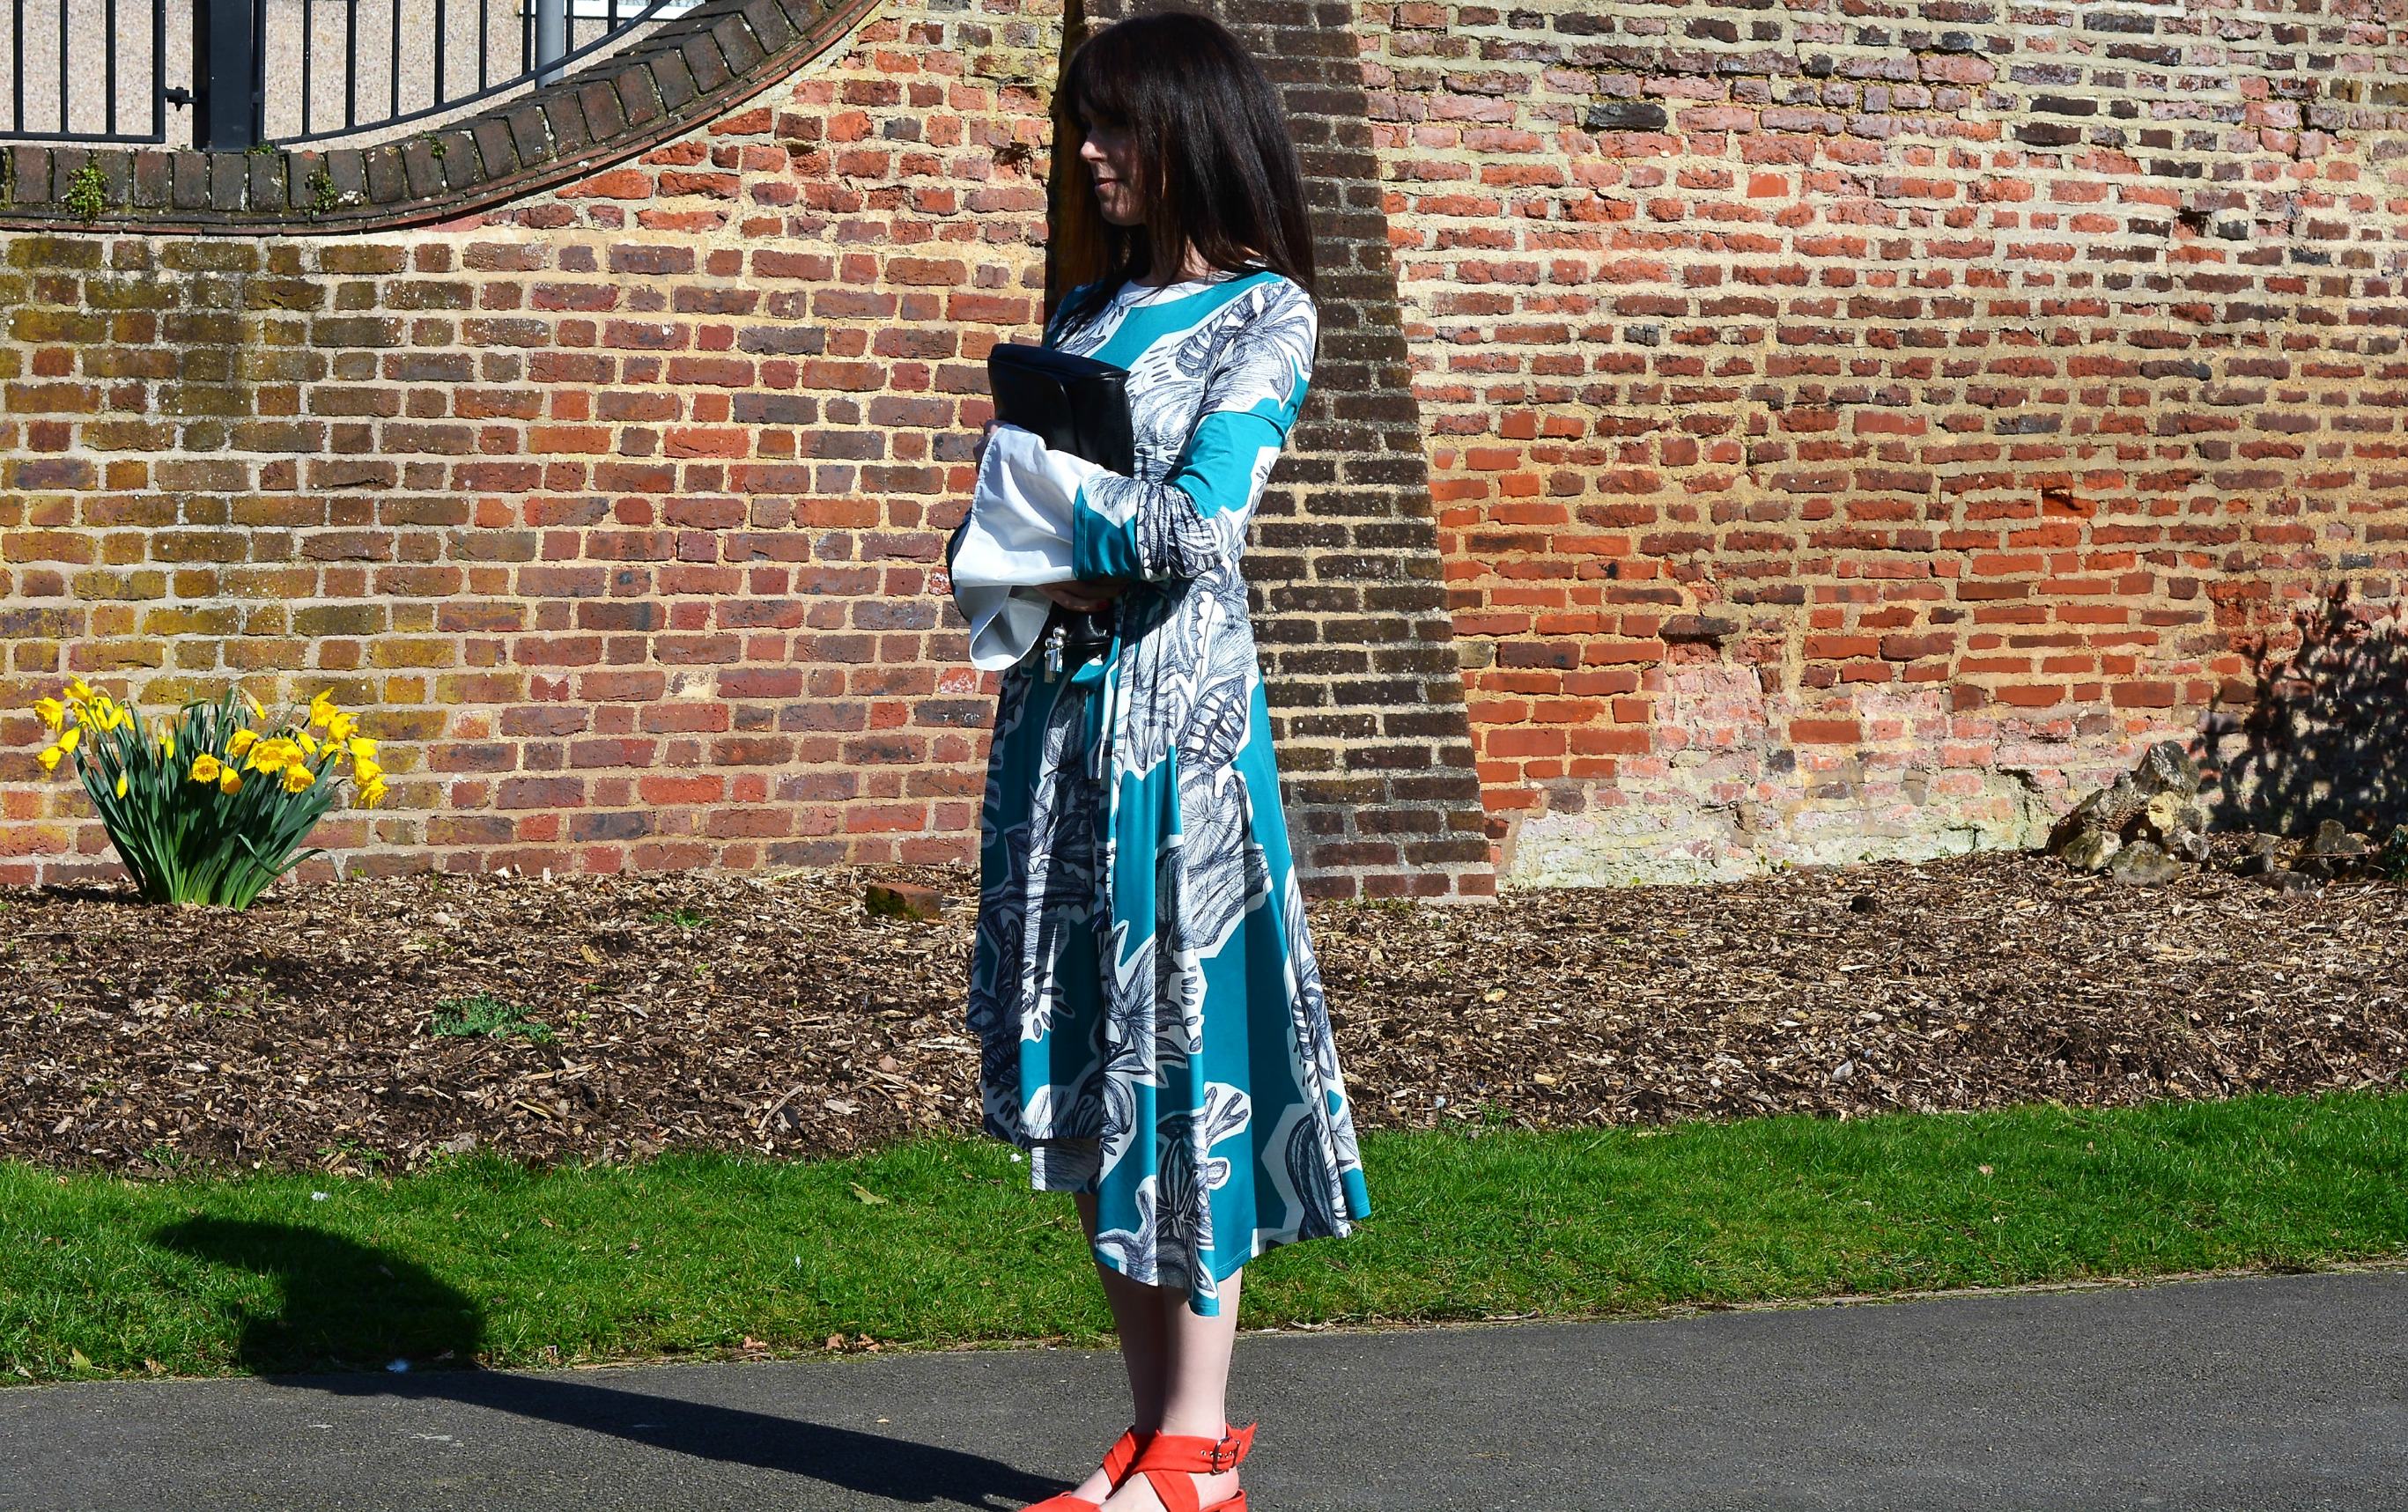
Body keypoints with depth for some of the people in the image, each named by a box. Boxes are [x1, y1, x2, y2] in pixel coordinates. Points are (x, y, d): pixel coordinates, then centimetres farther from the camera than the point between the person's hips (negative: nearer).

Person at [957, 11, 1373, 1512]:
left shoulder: (1265, 314, -5)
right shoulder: (1094, 306, 17)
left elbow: (1199, 527, -16)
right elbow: (1014, 499, 18)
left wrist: (1040, 474, -4)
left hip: (1174, 707, -7)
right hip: (1060, 696, 7)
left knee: (1176, 1051, -4)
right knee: (1081, 1071, 6)